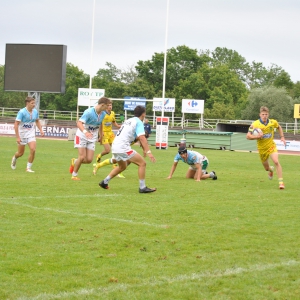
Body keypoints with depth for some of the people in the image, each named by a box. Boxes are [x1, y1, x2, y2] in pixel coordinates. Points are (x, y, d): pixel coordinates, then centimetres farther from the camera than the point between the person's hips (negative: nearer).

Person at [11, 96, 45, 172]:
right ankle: (14, 158, 45)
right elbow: (16, 124, -20)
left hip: (31, 134, 3)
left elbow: (37, 121, 17)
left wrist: (41, 130, 3)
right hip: (22, 134, -3)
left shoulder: (35, 112, -2)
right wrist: (17, 137, -24)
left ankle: (28, 168, -4)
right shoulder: (22, 112, -19)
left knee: (33, 150, -16)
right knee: (21, 153, 9)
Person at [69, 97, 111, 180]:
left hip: (92, 138, 6)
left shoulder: (103, 114, -4)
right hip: (82, 136, -6)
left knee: (89, 160, -5)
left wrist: (101, 136, 21)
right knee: (82, 157, -13)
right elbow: (79, 123, -34)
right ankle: (74, 175, 8)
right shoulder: (89, 112, -25)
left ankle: (74, 162, 26)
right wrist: (85, 132, -51)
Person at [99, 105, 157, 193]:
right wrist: (148, 151, -24)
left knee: (122, 167, 30)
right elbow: (142, 138, -19)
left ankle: (104, 182, 30)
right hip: (123, 147, -9)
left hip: (115, 146, 9)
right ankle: (142, 187, -5)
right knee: (142, 163, -4)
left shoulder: (129, 120, 21)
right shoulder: (138, 122, -5)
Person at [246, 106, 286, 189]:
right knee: (266, 168, 14)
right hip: (262, 149, 0)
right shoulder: (255, 124, -18)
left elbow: (279, 127, 14)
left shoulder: (273, 122, -9)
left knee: (276, 162, -24)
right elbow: (248, 136, -18)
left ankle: (281, 182, -17)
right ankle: (271, 169, 54)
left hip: (271, 146, 0)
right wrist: (257, 136, -34)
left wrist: (282, 137, 3)